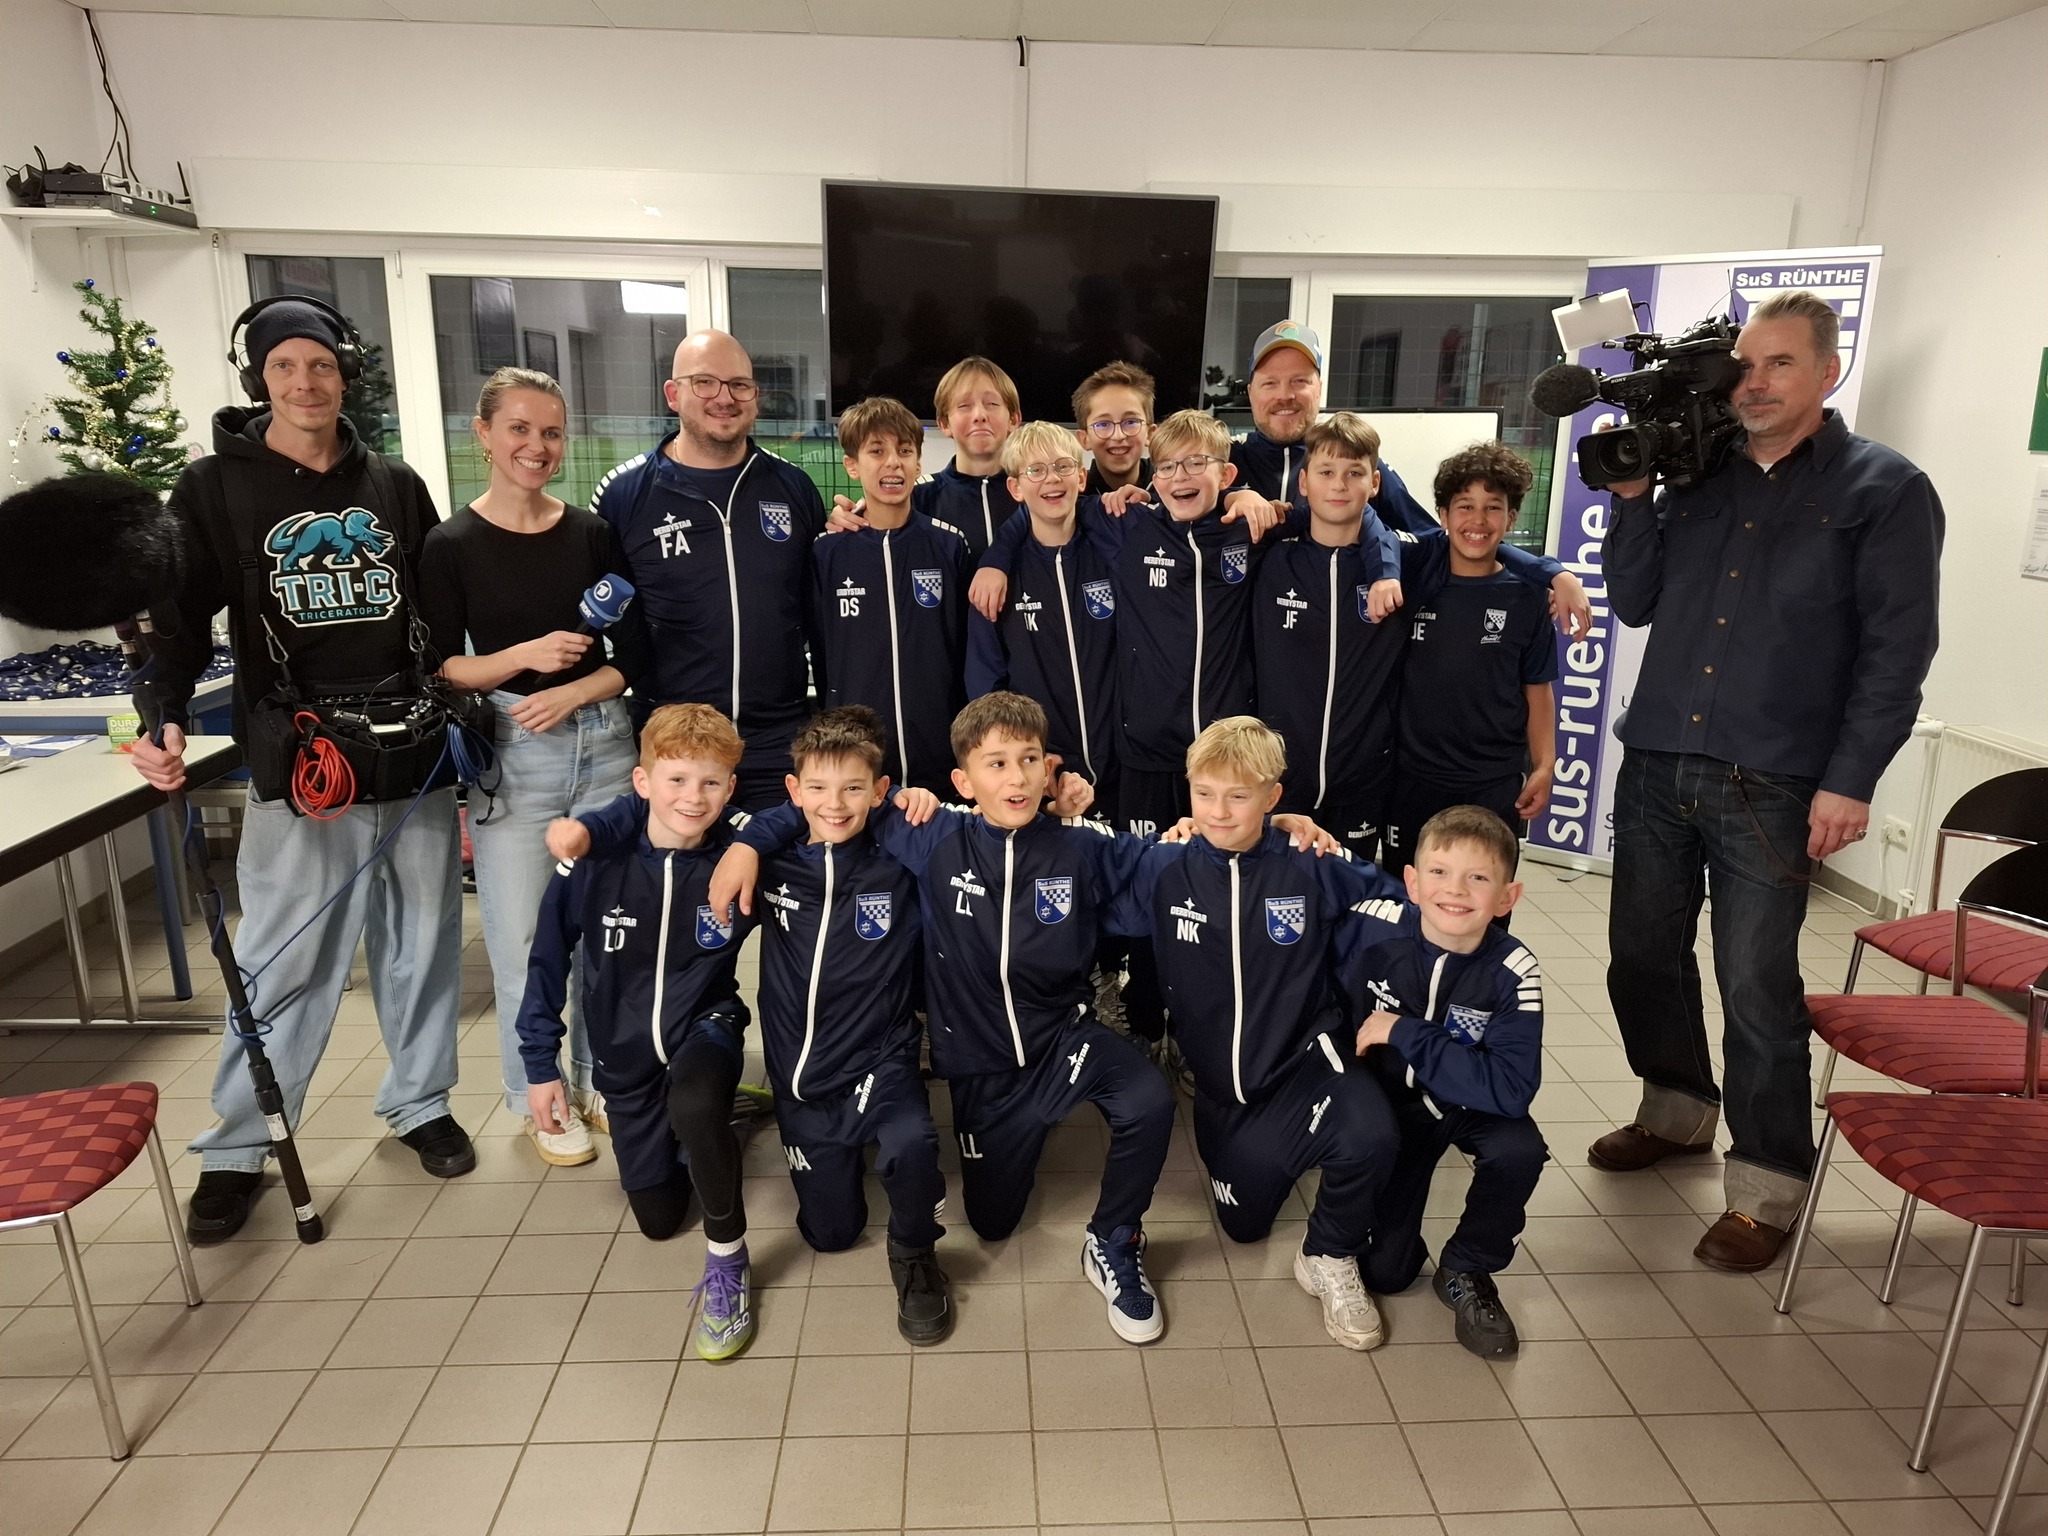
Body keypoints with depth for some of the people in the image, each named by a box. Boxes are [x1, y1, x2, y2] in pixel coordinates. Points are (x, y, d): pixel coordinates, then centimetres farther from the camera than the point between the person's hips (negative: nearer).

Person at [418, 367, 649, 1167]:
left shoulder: (593, 533, 5)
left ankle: (603, 1078, 28)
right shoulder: (452, 545, -1)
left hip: (604, 745, 2)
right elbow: (438, 669, -2)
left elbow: (634, 653, 6)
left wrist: (574, 693, -11)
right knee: (523, 941, 2)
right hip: (508, 756, -2)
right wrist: (522, 657, -18)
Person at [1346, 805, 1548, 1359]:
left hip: (1470, 1103, 0)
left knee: (1520, 1150, -31)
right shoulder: (1372, 927, -23)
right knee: (1385, 1273, -6)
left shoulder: (1512, 975, -24)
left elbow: (1511, 1089, -33)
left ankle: (1464, 1273, -4)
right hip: (1387, 1099, 0)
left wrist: (1403, 1034, -33)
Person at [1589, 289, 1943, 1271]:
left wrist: (1850, 782, -12)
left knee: (1757, 987, -1)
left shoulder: (1886, 490, -1)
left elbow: (1897, 650, -6)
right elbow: (1636, 604, 11)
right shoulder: (1699, 475, 13)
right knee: (1643, 956, 14)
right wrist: (1632, 499, -1)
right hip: (1656, 763, 5)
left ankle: (1768, 1187, 14)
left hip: (1771, 784, -5)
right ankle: (1677, 1112, 37)